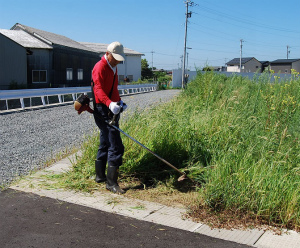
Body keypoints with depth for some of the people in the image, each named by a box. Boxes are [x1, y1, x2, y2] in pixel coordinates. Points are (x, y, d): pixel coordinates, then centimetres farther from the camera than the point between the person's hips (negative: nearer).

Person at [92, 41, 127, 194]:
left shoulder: (113, 67, 18)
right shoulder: (100, 67, -13)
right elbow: (98, 89, -27)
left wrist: (119, 101, 16)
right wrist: (110, 103, -41)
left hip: (111, 110, 10)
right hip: (103, 110, -10)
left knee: (105, 144, 17)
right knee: (116, 146, -12)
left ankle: (100, 176, 30)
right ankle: (111, 182, -7)